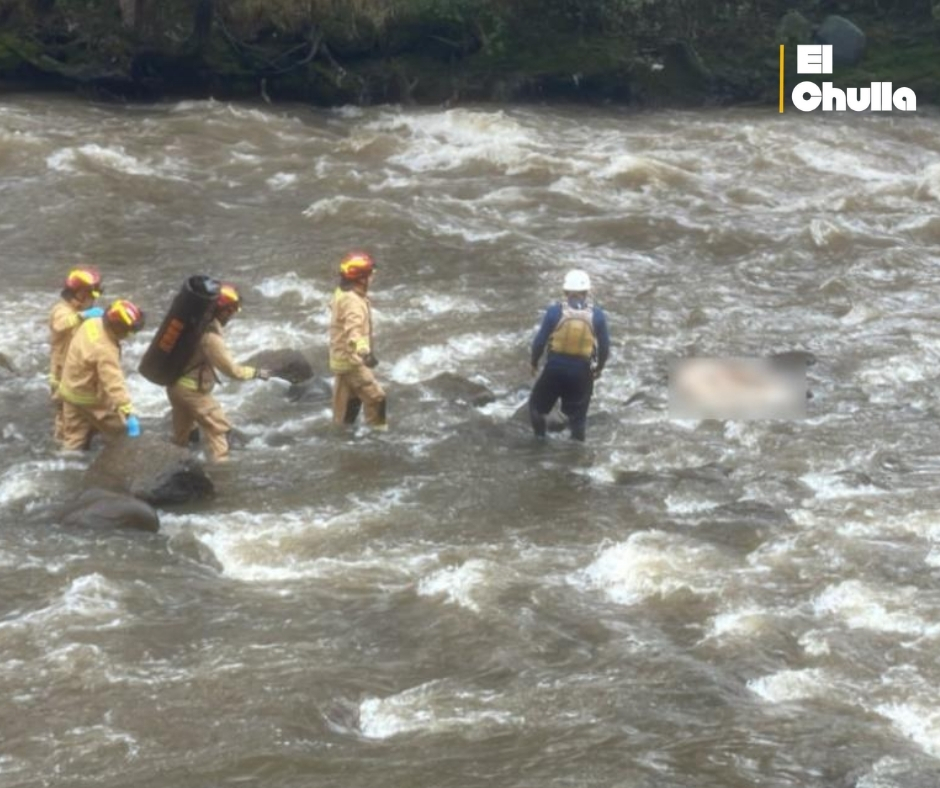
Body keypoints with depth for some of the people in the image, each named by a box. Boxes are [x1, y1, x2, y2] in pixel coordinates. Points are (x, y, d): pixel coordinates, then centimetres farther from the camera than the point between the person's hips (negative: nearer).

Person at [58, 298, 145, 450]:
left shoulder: (93, 323, -11)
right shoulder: (105, 350, -38)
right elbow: (114, 384, -42)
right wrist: (129, 414, -45)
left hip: (71, 390, 9)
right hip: (88, 398, -9)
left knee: (74, 437, 16)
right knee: (118, 432, 8)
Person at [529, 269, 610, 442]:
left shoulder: (554, 311, -11)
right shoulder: (597, 315, -7)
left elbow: (540, 341, -7)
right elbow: (605, 347, 0)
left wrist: (534, 363, 10)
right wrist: (599, 368, 17)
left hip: (555, 368, -1)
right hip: (581, 371, 1)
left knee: (537, 404, 22)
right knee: (578, 415, 17)